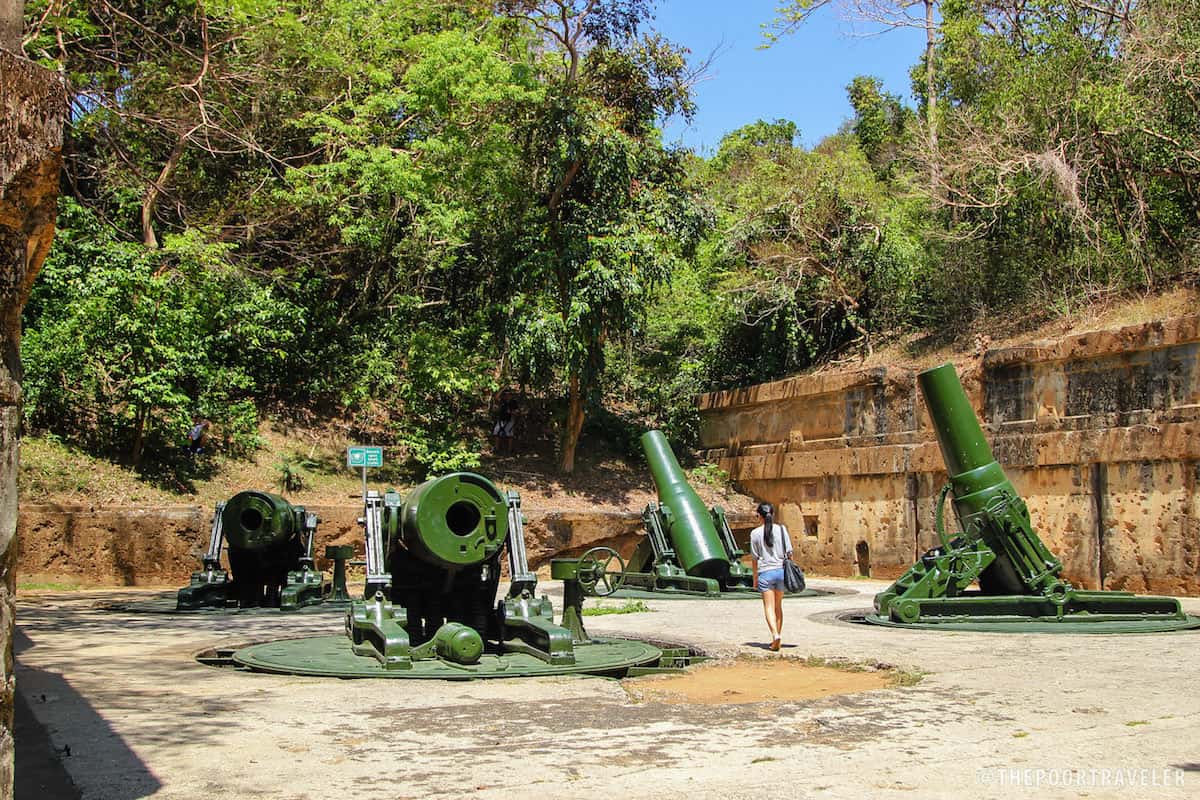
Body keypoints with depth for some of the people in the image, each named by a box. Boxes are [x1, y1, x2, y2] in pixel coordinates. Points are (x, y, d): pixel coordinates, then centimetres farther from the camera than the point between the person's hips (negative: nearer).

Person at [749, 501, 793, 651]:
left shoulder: (755, 533, -4)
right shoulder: (782, 529, 1)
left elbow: (755, 557, 1)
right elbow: (789, 553, 1)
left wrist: (755, 577, 9)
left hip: (765, 572, -3)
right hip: (781, 570, 3)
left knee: (769, 607, -1)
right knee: (778, 606, 16)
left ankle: (776, 635, -21)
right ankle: (778, 637, 21)